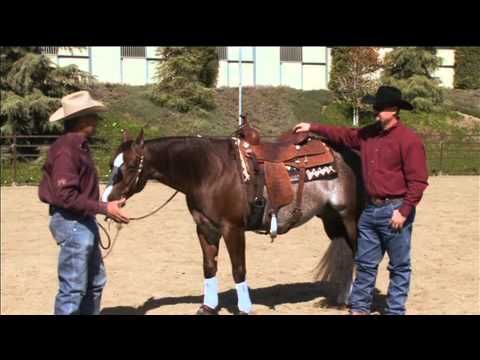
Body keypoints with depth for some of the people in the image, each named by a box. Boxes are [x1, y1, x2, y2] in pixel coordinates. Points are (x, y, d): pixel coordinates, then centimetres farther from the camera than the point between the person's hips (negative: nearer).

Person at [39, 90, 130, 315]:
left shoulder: (79, 145, 11)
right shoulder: (66, 150, -20)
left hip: (84, 221, 11)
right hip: (72, 223, -11)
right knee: (73, 288, -4)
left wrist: (106, 206, 13)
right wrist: (104, 208, -24)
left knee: (95, 282, 19)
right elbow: (66, 196, -26)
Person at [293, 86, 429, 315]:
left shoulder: (409, 140, -14)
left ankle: (395, 311, 14)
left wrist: (404, 212, -19)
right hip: (371, 209, 7)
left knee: (399, 266, 5)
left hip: (394, 210, -7)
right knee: (365, 263, 14)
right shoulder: (369, 133, 8)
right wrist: (313, 128, 24)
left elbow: (418, 181, -16)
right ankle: (359, 308, 24)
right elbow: (343, 135, 26)